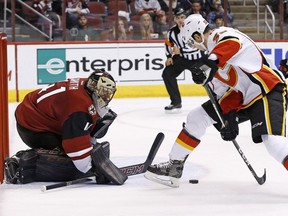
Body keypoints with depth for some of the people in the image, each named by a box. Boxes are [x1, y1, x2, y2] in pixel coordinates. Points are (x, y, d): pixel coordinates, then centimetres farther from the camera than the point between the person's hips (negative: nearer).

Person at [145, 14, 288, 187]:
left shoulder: (222, 35, -14)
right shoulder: (213, 50, 14)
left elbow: (233, 43, -41)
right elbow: (226, 90, 11)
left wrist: (207, 64, -53)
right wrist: (229, 118, 0)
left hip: (269, 90, -10)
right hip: (242, 95, 10)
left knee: (271, 139, -31)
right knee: (197, 117, 9)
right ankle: (174, 167, 18)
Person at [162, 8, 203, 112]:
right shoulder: (172, 32, -8)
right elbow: (168, 44, 11)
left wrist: (180, 50, -33)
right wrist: (169, 57, -1)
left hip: (197, 58, -5)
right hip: (182, 57, 5)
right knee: (167, 73, -7)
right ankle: (176, 102, -1)